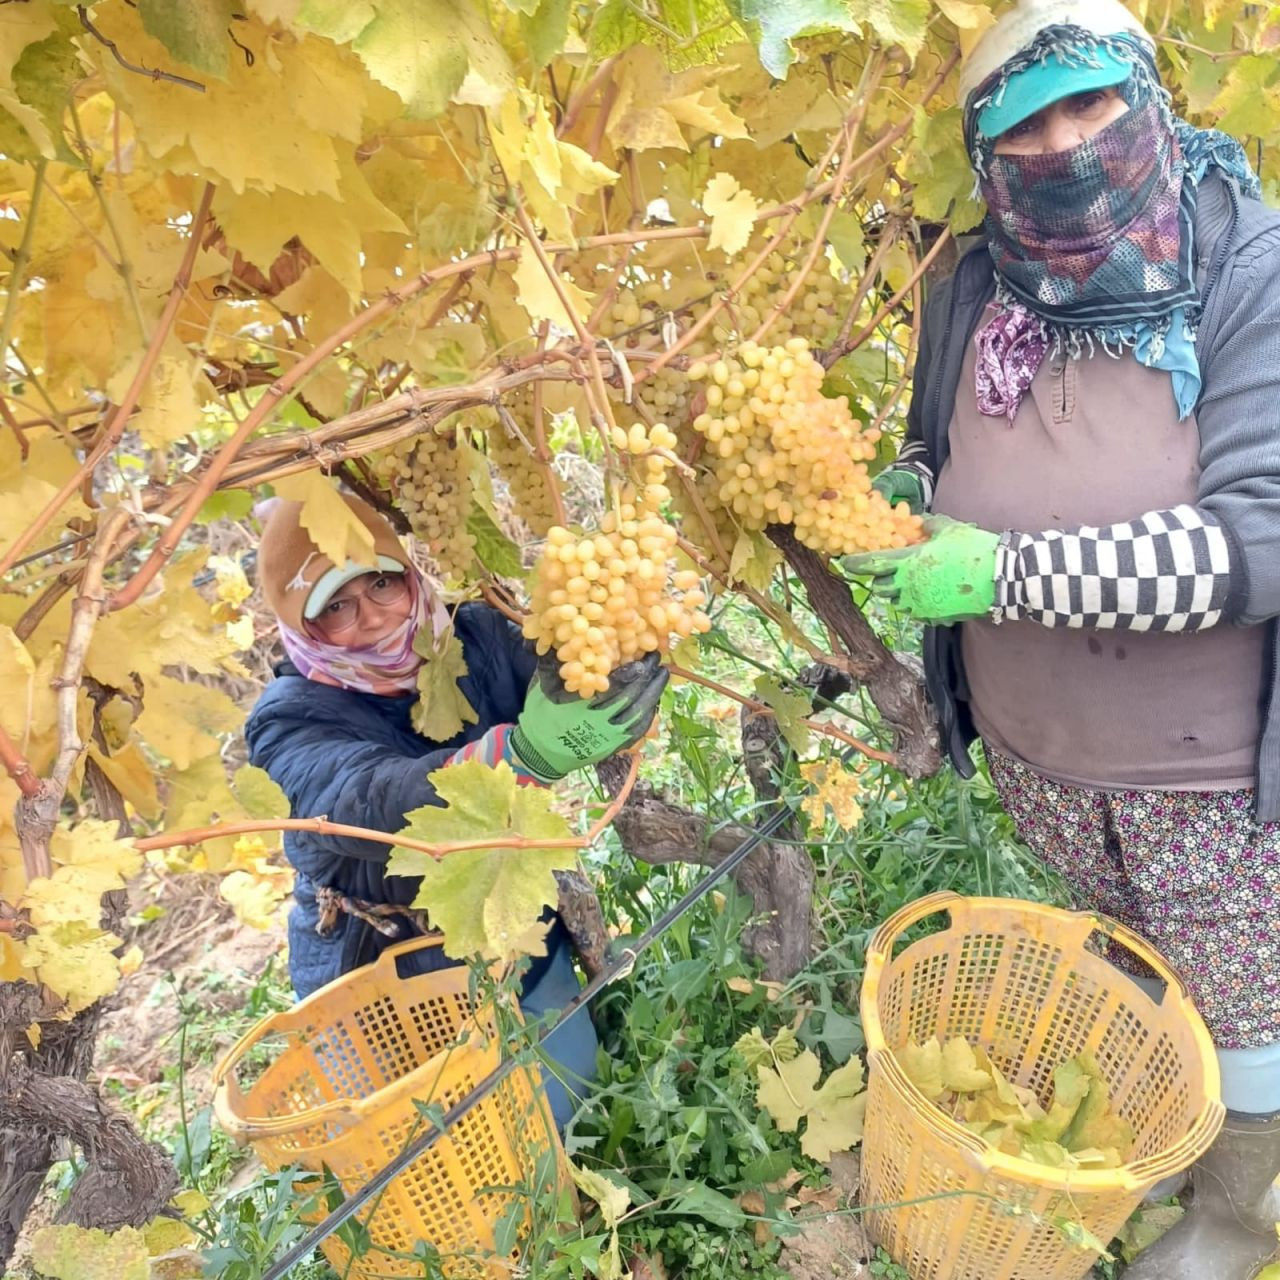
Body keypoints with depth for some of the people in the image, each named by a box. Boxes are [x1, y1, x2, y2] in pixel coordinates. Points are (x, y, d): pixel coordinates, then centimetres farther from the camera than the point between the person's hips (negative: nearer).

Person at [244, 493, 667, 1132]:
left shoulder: (477, 637, -10)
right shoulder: (290, 719, -20)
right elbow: (374, 806, -40)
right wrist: (527, 754, -58)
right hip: (387, 990, -2)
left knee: (567, 1110, 14)